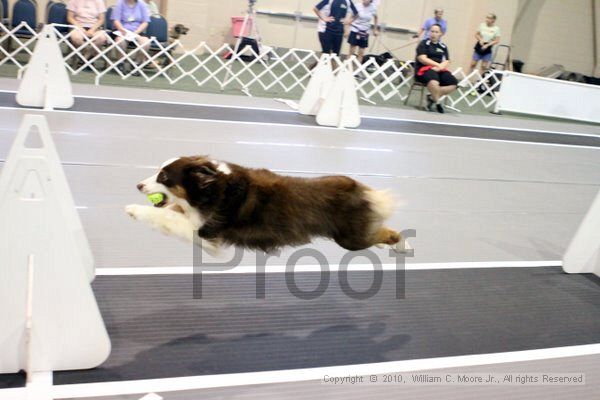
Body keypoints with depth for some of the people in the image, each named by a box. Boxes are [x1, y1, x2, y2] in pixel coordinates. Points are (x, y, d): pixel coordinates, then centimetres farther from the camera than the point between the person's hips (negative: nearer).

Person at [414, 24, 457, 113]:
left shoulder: (443, 47, 17)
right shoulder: (424, 44, 4)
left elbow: (446, 62, 8)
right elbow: (422, 59, -8)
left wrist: (439, 67, -14)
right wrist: (438, 64, -14)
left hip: (439, 70, 6)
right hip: (424, 69, -5)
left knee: (453, 83, -20)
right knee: (434, 81, -39)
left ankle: (432, 97, -13)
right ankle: (437, 102, -20)